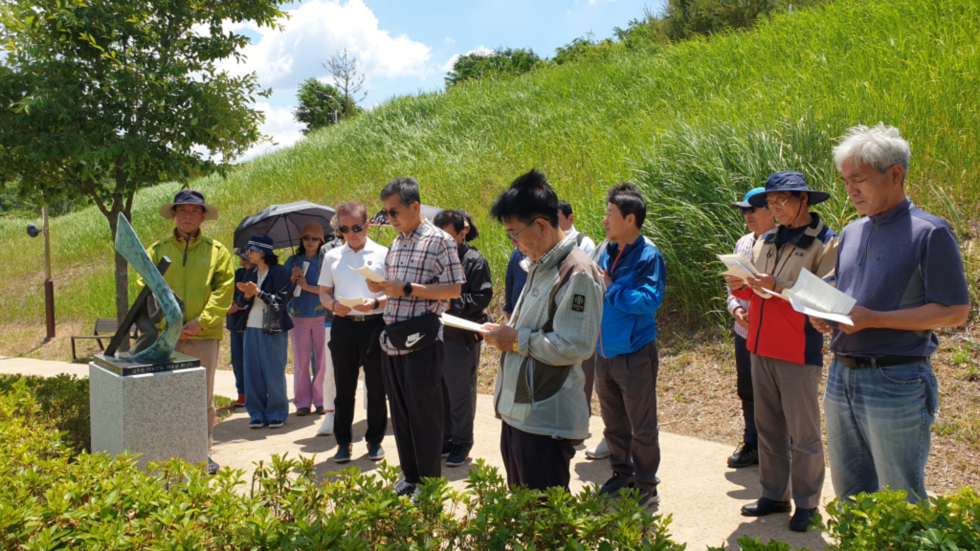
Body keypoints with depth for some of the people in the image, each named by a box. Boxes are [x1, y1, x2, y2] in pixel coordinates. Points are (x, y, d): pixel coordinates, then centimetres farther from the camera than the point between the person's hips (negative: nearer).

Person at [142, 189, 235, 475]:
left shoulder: (217, 252, 7)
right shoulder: (157, 250, 10)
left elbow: (223, 293, 0)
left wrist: (200, 322, -12)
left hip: (204, 336, -1)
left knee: (203, 398, 5)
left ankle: (203, 452, 17)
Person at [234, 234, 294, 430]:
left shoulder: (279, 272, -5)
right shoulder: (252, 274, 14)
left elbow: (282, 300, -13)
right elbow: (241, 303, 12)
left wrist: (258, 292, -16)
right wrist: (246, 295, -9)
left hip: (273, 330, -6)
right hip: (252, 328, 6)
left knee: (274, 373, -1)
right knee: (253, 373, 7)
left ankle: (276, 414, 10)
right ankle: (257, 413, 17)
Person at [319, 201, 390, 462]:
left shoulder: (382, 254, 2)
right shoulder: (332, 256, 11)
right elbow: (324, 292, 13)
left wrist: (376, 303, -19)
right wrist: (333, 305, -8)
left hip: (374, 324, -2)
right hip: (343, 325, 2)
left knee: (376, 387, 6)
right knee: (344, 388, 9)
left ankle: (375, 441, 20)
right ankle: (343, 442, 20)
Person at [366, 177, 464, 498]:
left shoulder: (439, 241, -7)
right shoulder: (396, 245, 16)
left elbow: (454, 290, -12)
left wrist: (407, 289, -17)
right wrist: (381, 288, 1)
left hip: (422, 340, -7)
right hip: (393, 339, 7)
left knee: (424, 416, 2)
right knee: (400, 413, 14)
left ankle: (429, 483, 16)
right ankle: (409, 476, 27)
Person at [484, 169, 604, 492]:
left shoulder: (576, 273, -18)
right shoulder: (539, 266, 13)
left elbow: (574, 346, -24)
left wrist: (516, 340, -15)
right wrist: (504, 334, 6)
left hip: (547, 422, -9)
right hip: (517, 412, 10)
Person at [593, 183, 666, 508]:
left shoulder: (648, 256, -13)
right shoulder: (607, 253, 9)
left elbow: (650, 299, -25)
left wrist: (609, 289, -20)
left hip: (634, 354, -7)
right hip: (605, 353, 7)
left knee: (642, 427, 6)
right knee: (614, 423, 18)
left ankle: (645, 487, 20)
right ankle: (622, 474, 35)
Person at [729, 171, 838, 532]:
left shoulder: (826, 243, -6)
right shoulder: (765, 241, 14)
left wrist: (779, 286, -25)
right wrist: (740, 285, -5)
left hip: (799, 353, -6)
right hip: (761, 349, 6)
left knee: (802, 434, 3)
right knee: (768, 430, 14)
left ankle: (806, 504, 16)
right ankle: (775, 495, 26)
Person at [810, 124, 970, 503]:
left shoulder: (930, 233, -9)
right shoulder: (851, 233, 13)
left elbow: (955, 312, -13)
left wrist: (872, 319, -19)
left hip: (896, 383, -7)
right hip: (841, 377, 7)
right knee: (848, 493, 17)